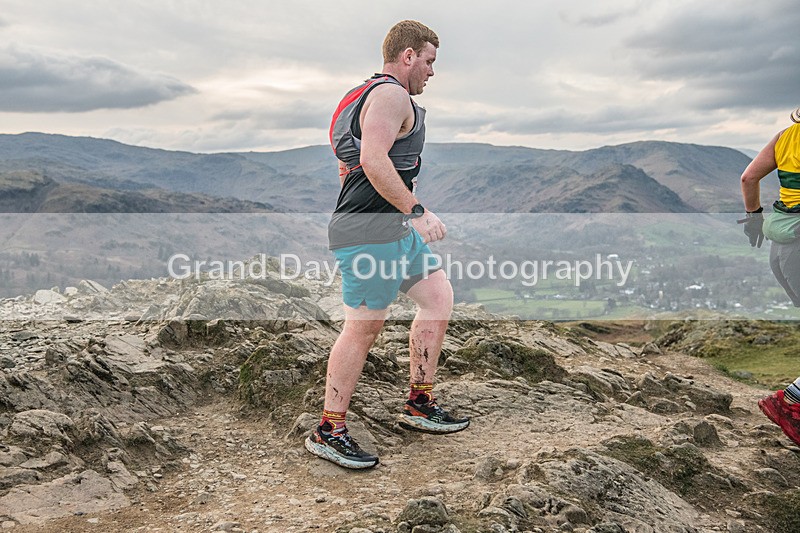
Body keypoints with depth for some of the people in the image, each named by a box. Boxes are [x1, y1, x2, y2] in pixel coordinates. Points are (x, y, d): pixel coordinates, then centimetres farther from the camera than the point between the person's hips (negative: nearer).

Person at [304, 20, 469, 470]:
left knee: (439, 297, 13)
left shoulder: (366, 94, 22)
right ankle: (329, 431, 8)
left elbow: (349, 160, 25)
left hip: (396, 230, 11)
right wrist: (417, 211, -24)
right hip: (371, 234, -11)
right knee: (364, 328, -5)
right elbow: (374, 162, -26)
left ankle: (420, 404, 22)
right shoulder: (391, 95, -11)